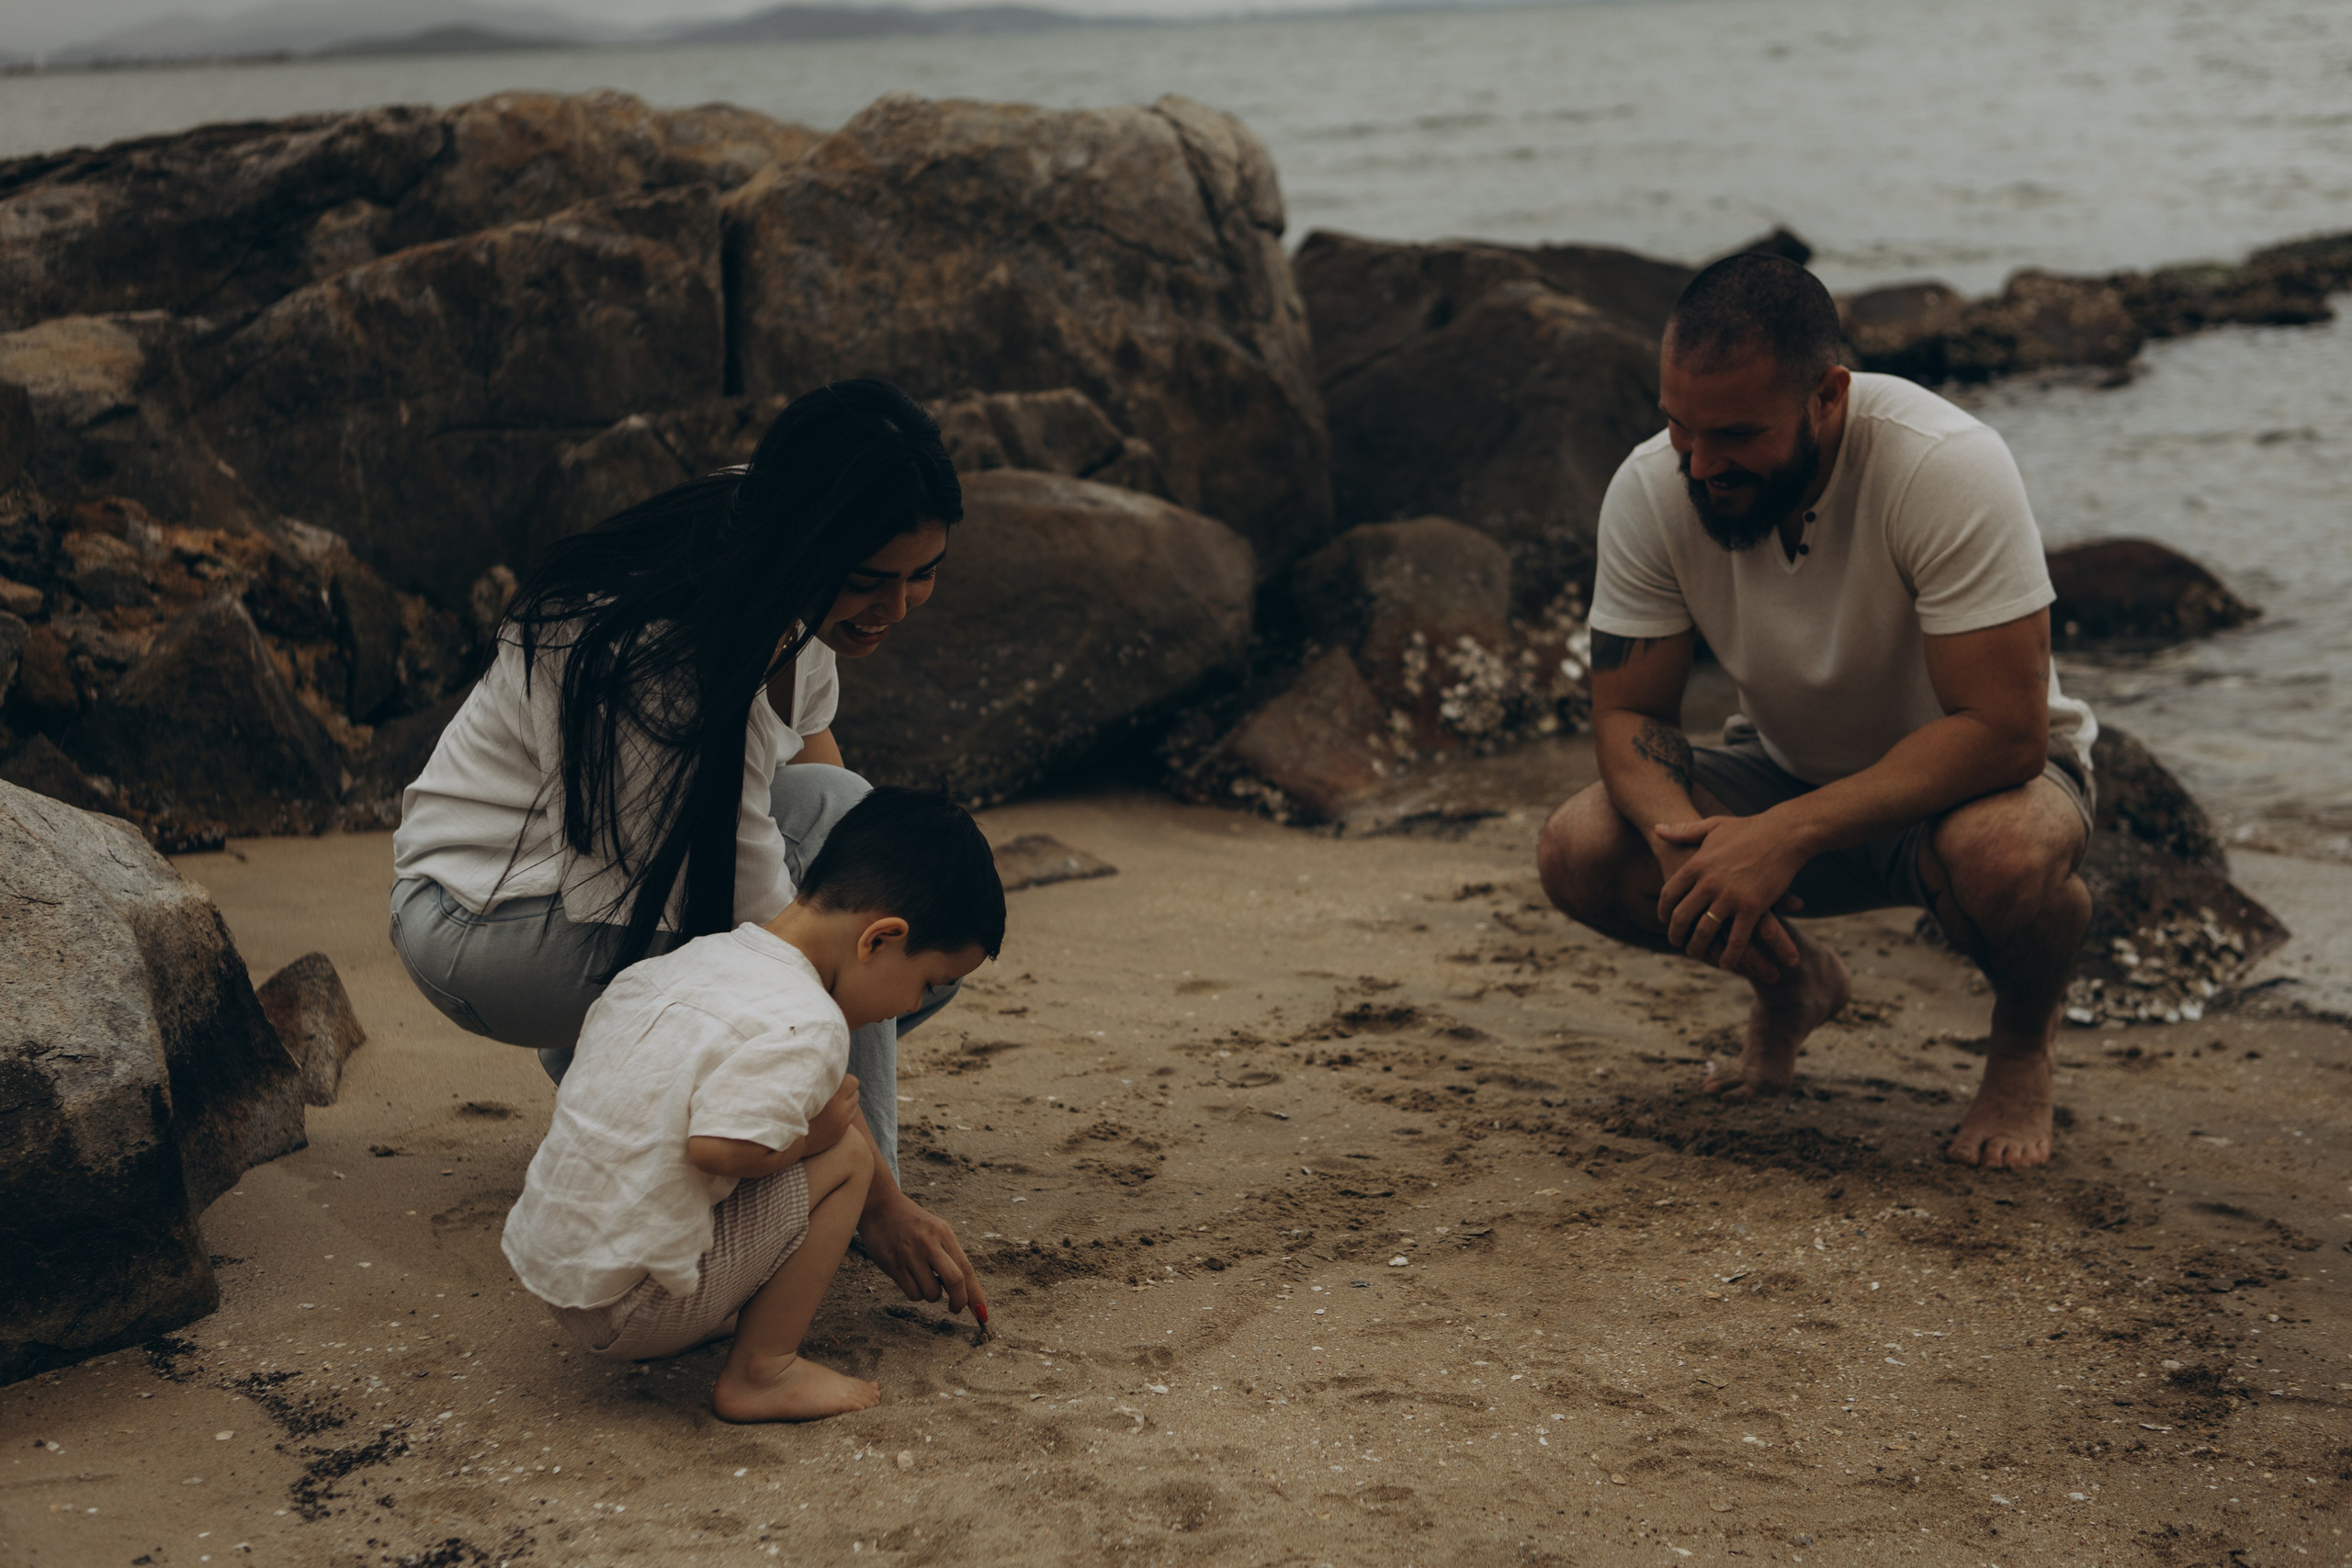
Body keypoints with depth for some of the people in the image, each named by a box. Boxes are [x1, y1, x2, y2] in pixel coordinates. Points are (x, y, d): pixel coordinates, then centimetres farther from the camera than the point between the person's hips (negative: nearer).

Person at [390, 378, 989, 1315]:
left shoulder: (786, 576, -12)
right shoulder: (668, 666, -36)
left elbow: (806, 734, 8)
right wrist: (878, 1204, -30)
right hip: (488, 922, -8)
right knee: (834, 812, -29)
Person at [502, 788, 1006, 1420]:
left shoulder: (690, 958, 9)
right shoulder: (807, 1024, -19)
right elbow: (717, 1147, -31)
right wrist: (814, 1131, -10)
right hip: (633, 1308, -9)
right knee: (846, 1155, -3)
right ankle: (761, 1374, 1)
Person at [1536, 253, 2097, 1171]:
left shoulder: (1947, 469, -31)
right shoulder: (1650, 490, -18)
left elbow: (2004, 731, -33)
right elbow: (1629, 714, -11)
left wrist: (1785, 837, -41)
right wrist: (1685, 837, -34)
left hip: (1972, 774, -4)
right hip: (1788, 774, 4)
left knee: (2004, 856, -40)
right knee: (1579, 853, -21)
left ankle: (2023, 1038, -2)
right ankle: (1793, 983, 11)